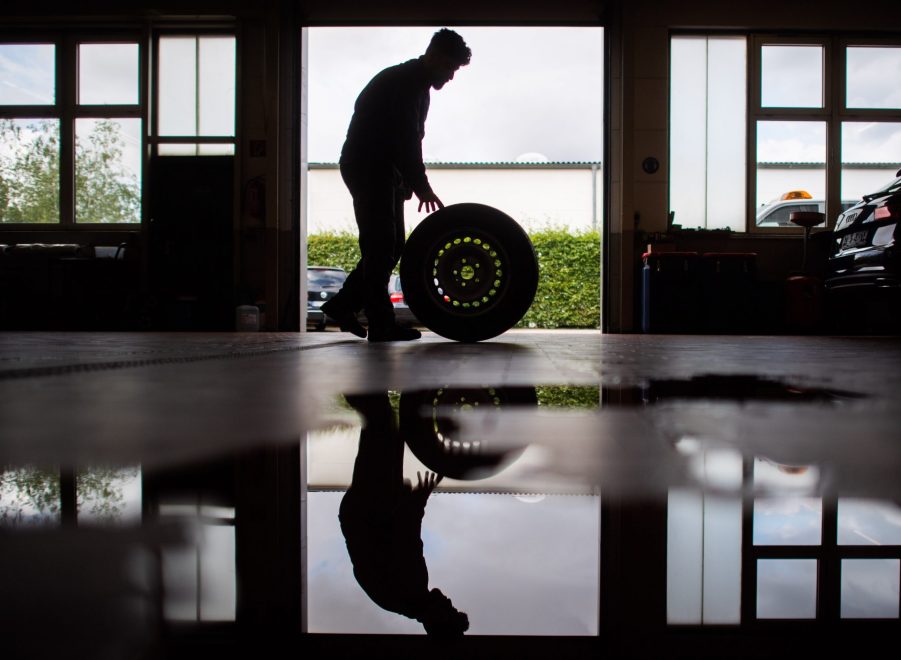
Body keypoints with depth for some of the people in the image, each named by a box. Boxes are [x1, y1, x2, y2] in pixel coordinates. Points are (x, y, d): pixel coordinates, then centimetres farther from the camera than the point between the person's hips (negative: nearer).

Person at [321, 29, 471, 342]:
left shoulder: (418, 86, 16)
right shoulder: (400, 83, -16)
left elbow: (411, 140, 17)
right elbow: (405, 140, -23)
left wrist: (415, 183, 9)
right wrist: (421, 186, -23)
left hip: (383, 170, 10)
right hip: (366, 168, -10)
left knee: (391, 245, 9)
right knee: (380, 246, -10)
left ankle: (344, 304, 15)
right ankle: (382, 325, -5)